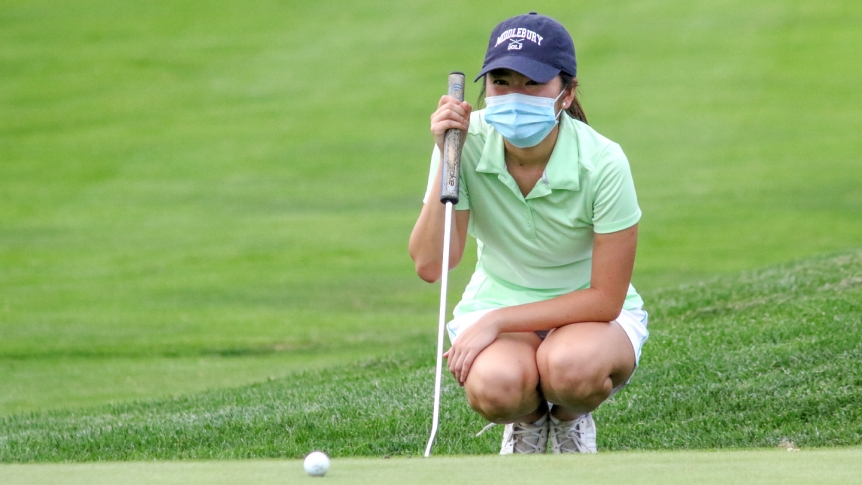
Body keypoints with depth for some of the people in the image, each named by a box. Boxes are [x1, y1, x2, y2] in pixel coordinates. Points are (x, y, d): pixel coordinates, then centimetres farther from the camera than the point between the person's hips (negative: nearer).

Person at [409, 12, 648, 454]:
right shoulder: (467, 144, -16)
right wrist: (447, 159, -29)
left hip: (591, 316, -1)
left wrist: (497, 322, -25)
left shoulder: (602, 164, -22)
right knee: (494, 385, -34)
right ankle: (527, 420, 5)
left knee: (570, 368, -38)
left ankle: (571, 419, 1)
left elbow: (605, 298, -18)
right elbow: (430, 265, -22)